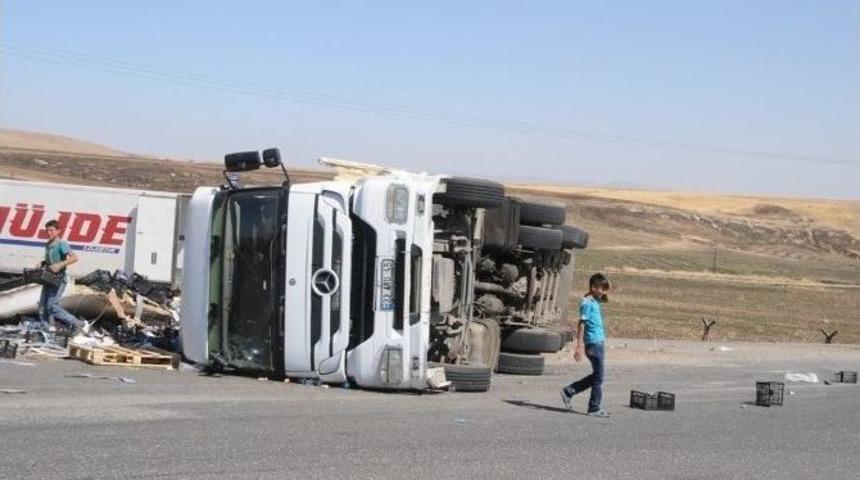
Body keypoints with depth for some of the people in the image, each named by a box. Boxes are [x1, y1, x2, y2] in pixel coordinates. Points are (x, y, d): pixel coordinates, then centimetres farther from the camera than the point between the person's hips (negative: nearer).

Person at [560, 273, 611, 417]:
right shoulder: (587, 303, -15)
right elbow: (581, 324, -19)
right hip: (593, 343, -10)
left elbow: (606, 299, 37)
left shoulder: (594, 301, 11)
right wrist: (579, 346, -21)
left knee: (596, 375, 16)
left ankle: (568, 392, 21)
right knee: (598, 377, -2)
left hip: (598, 342, 10)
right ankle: (594, 409, 6)